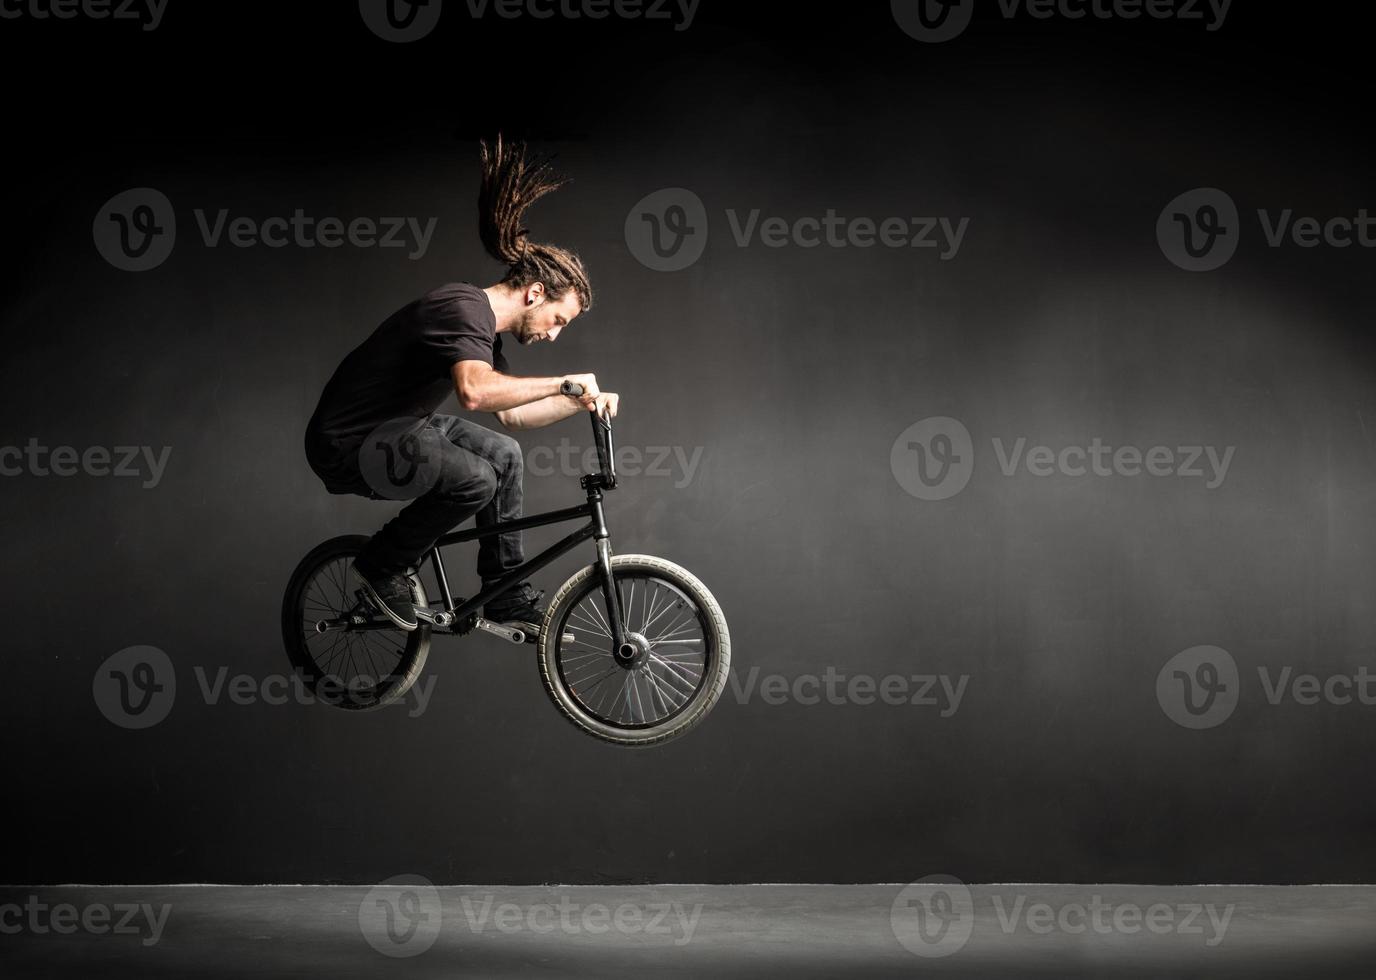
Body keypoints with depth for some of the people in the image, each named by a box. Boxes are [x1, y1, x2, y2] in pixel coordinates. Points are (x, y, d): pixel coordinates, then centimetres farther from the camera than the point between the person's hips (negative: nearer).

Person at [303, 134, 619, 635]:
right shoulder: (466, 309, -21)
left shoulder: (484, 328, 11)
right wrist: (564, 382, -32)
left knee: (503, 454, 11)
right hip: (347, 443, -11)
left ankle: (506, 596, 15)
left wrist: (580, 402, 9)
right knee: (475, 479, -25)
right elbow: (475, 391, -40)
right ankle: (383, 565, -4)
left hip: (390, 429, 11)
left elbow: (512, 412, 21)